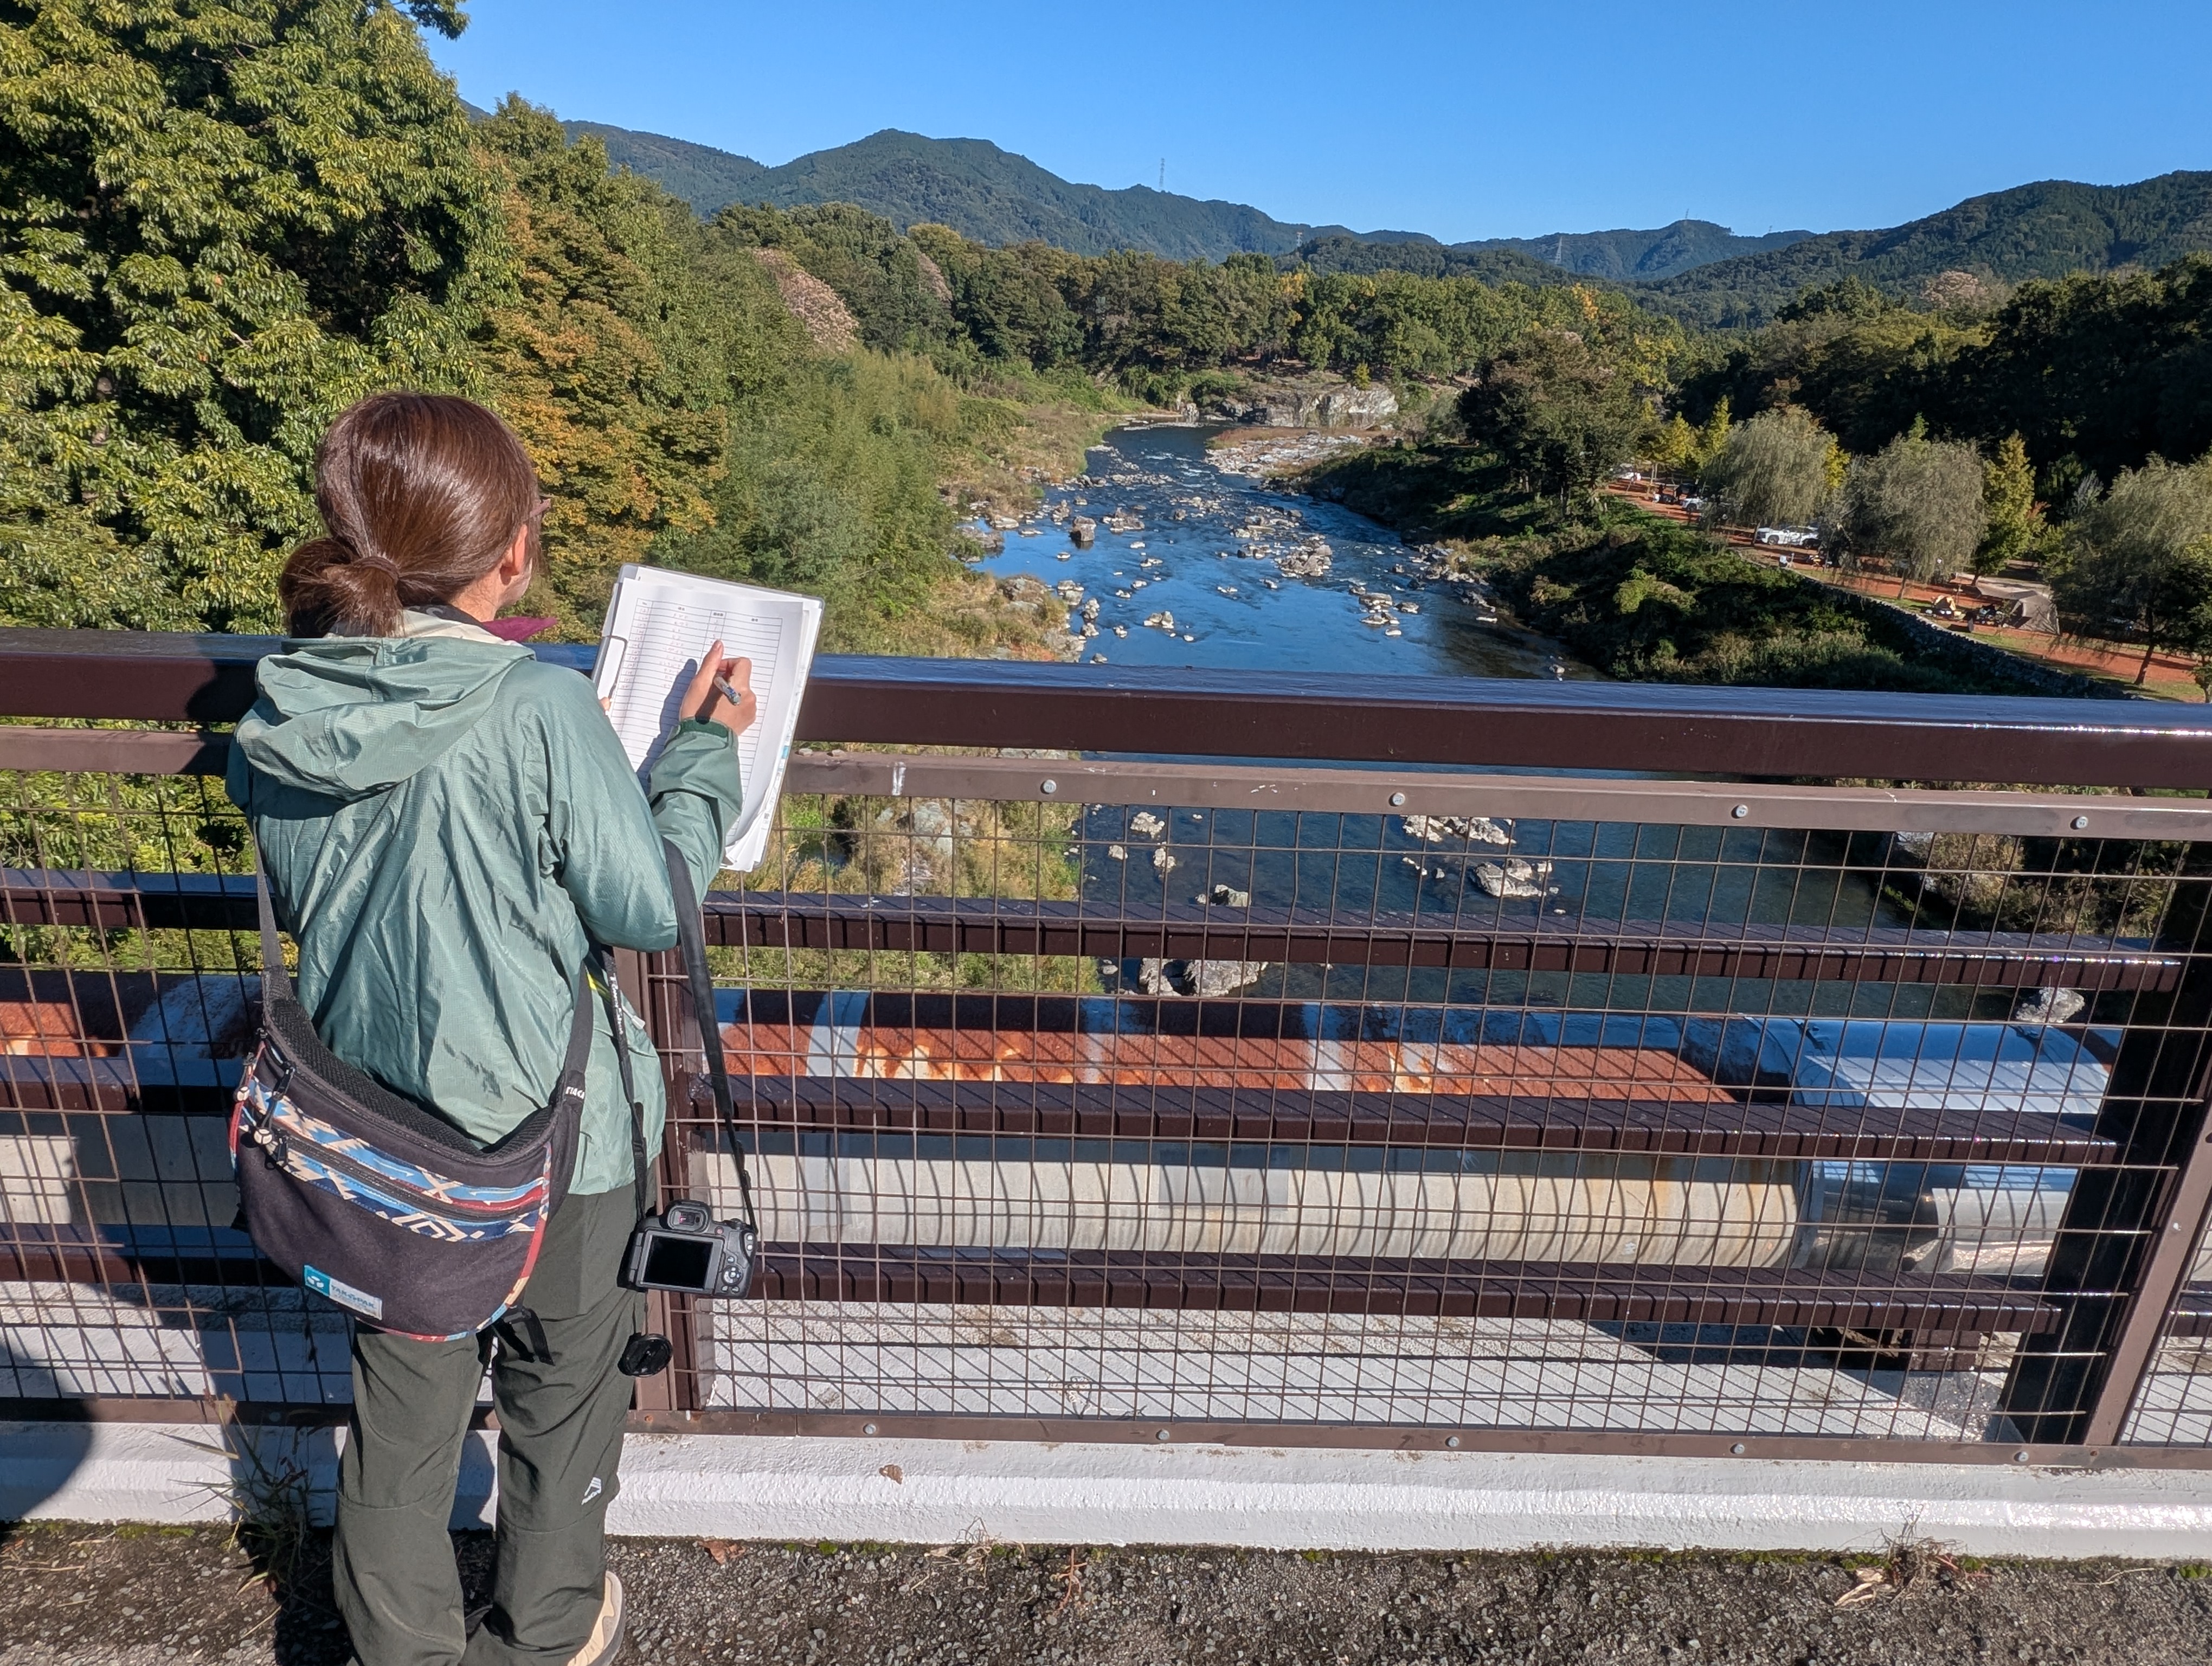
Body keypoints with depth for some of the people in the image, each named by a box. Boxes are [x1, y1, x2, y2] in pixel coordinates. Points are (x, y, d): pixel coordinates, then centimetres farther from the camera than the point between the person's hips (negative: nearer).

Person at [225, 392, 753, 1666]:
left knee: (402, 1410, 24)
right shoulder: (541, 706, -25)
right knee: (562, 1395, 22)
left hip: (371, 1139, 4)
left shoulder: (281, 711, -8)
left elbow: (304, 902, 8)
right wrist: (706, 749, -5)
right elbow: (650, 908, -17)